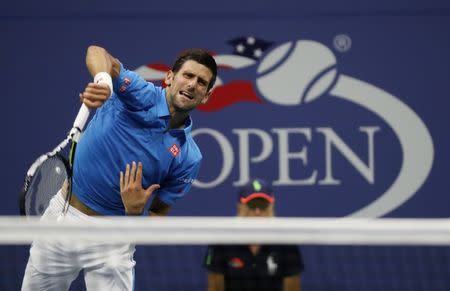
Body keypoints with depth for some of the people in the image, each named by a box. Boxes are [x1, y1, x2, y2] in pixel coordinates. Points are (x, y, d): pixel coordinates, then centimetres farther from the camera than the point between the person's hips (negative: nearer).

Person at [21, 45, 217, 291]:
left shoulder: (188, 158, -6)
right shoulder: (140, 94, -11)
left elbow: (157, 215, 0)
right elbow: (96, 52, -26)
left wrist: (135, 212, -23)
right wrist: (103, 81, -48)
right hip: (63, 214, 0)